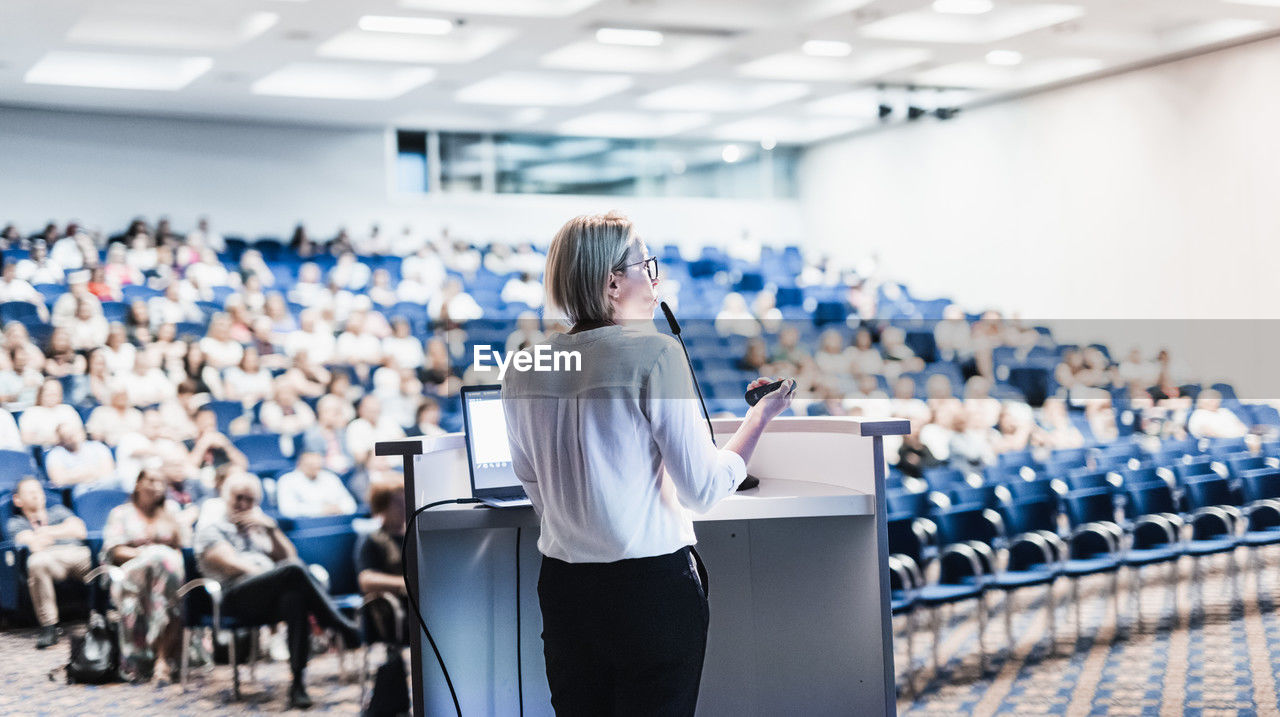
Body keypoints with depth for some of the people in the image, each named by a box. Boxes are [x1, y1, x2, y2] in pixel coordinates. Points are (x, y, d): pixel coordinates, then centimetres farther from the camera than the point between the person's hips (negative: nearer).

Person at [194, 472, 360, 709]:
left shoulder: (258, 526, 33)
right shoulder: (212, 527, 16)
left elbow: (288, 557, 21)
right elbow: (231, 564, -1)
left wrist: (271, 528, 7)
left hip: (269, 600, 5)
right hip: (237, 597, -5)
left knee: (295, 598, -36)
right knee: (294, 572, -34)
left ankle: (298, 684, -46)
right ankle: (346, 630, -35)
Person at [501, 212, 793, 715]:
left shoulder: (525, 369, 3)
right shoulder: (654, 354, -13)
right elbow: (704, 490, -9)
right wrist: (760, 416, 4)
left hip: (562, 585, 5)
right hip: (653, 588, -5)